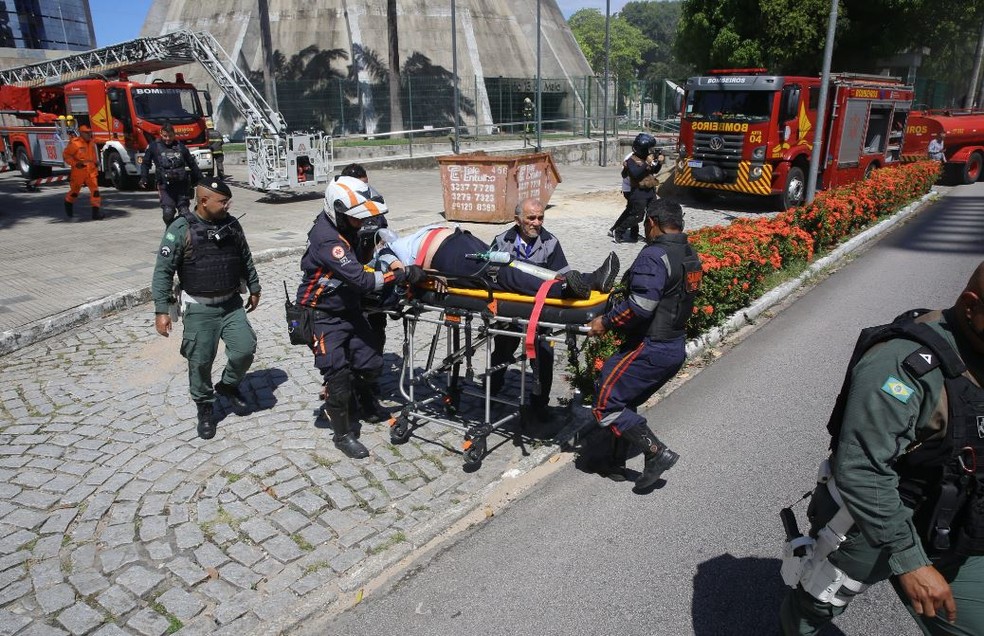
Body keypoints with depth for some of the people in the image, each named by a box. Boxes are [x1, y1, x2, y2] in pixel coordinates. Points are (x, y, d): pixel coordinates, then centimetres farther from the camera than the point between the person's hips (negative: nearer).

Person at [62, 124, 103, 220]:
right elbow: (66, 155, -8)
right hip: (78, 172, -4)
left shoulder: (92, 143, 10)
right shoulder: (75, 143, -10)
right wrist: (75, 163, -17)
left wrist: (96, 162, 16)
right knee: (75, 190, 12)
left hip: (91, 171, 4)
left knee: (95, 190, -10)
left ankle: (96, 210, -12)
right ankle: (68, 203, 40)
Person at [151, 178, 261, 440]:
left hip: (231, 303, 4)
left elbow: (245, 259, 14)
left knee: (245, 348, -4)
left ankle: (228, 385, 27)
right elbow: (163, 271, -13)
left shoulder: (232, 225, 0)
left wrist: (254, 289, 19)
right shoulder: (181, 229, -14)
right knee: (200, 361, 3)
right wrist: (161, 310, -16)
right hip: (199, 308, -4)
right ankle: (205, 408, 26)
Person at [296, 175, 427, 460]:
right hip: (324, 317, -8)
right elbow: (361, 280, -34)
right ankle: (343, 434, 15)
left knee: (370, 364, 7)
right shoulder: (327, 240, -29)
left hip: (349, 308, 8)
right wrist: (403, 275, -33)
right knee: (338, 374, -4)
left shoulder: (341, 226, -3)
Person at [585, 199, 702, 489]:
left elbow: (641, 304, -28)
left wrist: (606, 322, -15)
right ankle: (616, 457, 26)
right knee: (625, 401, 20)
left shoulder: (654, 255, -18)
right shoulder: (690, 255, 12)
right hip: (676, 347, 10)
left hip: (650, 348, -10)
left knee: (606, 404, -3)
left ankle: (657, 452, -2)